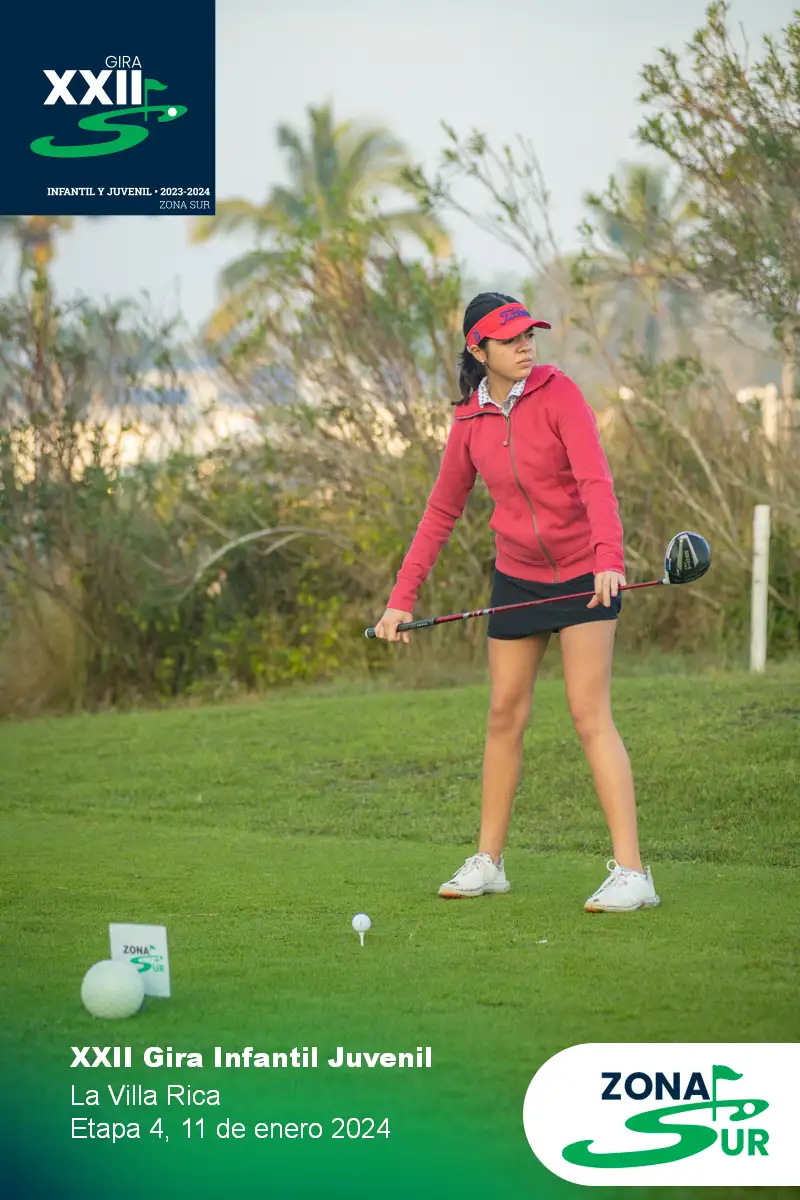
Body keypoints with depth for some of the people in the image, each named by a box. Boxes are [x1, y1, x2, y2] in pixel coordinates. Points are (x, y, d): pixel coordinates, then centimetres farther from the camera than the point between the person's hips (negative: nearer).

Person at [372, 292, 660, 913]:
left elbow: (595, 479, -24)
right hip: (517, 577, 5)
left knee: (590, 715, -12)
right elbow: (442, 512, 10)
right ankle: (488, 861, 21)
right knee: (505, 714, 9)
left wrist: (609, 558, -40)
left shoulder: (558, 393, -13)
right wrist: (402, 598, 6)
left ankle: (631, 872, -13)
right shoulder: (471, 421, 1)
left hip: (584, 574, -5)